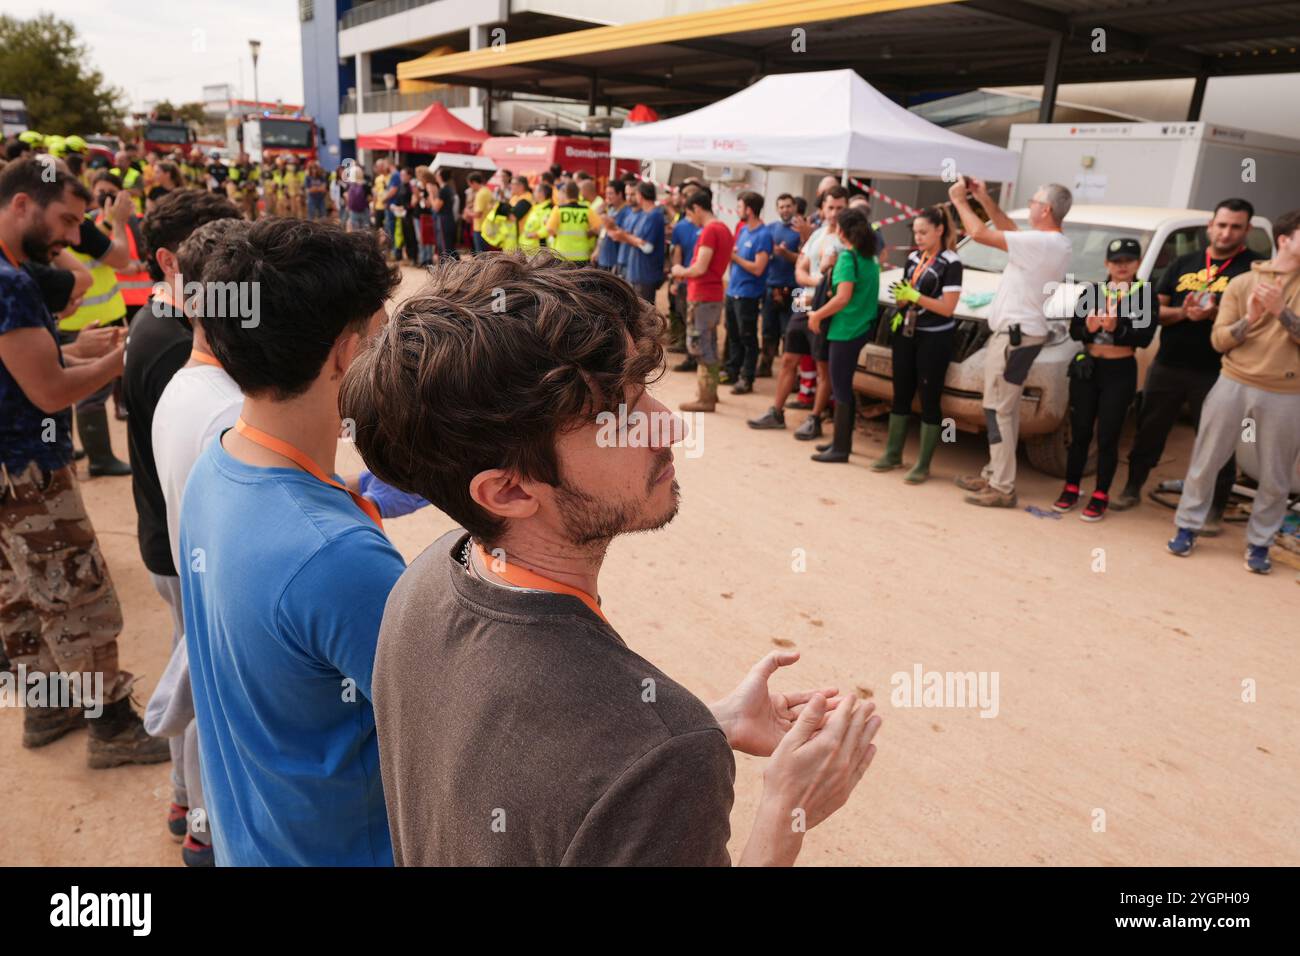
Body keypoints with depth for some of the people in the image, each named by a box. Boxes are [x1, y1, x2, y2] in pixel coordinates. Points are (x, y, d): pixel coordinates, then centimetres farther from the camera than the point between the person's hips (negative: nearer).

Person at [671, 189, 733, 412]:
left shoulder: (709, 231, -16)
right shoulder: (724, 229, 13)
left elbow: (700, 268, -21)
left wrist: (681, 272, -3)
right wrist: (687, 273, 9)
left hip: (701, 297, -9)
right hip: (714, 295, 9)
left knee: (699, 345, -4)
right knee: (709, 345, 17)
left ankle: (705, 398, -1)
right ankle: (709, 392, 25)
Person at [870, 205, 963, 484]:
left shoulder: (950, 262, -10)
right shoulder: (913, 258, 9)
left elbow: (948, 307, -15)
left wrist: (914, 296, -20)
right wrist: (901, 304, -4)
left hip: (935, 338, -6)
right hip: (906, 332, 7)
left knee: (929, 400, -1)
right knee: (901, 395, 12)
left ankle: (923, 464, 5)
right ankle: (893, 453, 22)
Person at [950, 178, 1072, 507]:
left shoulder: (1041, 243, -21)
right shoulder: (1053, 243, 10)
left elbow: (981, 234, -19)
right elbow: (1010, 231, 25)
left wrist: (959, 201, -5)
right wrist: (985, 201, 18)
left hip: (1013, 335, -10)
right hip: (1019, 333, 10)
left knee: (998, 410, -7)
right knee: (1006, 409, 16)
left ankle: (1002, 488, -4)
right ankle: (994, 474, 25)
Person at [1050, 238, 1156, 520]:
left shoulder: (1145, 294, -3)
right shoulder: (1092, 290, 4)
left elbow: (1145, 337, -12)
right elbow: (1074, 330, 3)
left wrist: (1116, 328, -27)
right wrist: (1087, 328, -19)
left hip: (1120, 373, -2)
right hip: (1086, 369, 2)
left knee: (1108, 437, 1)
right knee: (1080, 432, 8)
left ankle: (1101, 496, 11)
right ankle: (1071, 489, 20)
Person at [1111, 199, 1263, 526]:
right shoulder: (1183, 264, 12)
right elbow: (1156, 310, 9)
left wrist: (1215, 314, -24)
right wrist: (1181, 312, -11)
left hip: (1215, 373, -3)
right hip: (1167, 366, 4)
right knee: (1148, 431, 11)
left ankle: (1215, 510, 14)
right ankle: (1132, 488, 27)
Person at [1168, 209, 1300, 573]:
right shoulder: (1242, 282, 3)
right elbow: (1218, 340, 1)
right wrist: (1249, 319, -15)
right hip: (1234, 384, 0)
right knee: (1205, 462, 6)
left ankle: (1259, 543, 19)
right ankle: (1187, 527, 21)